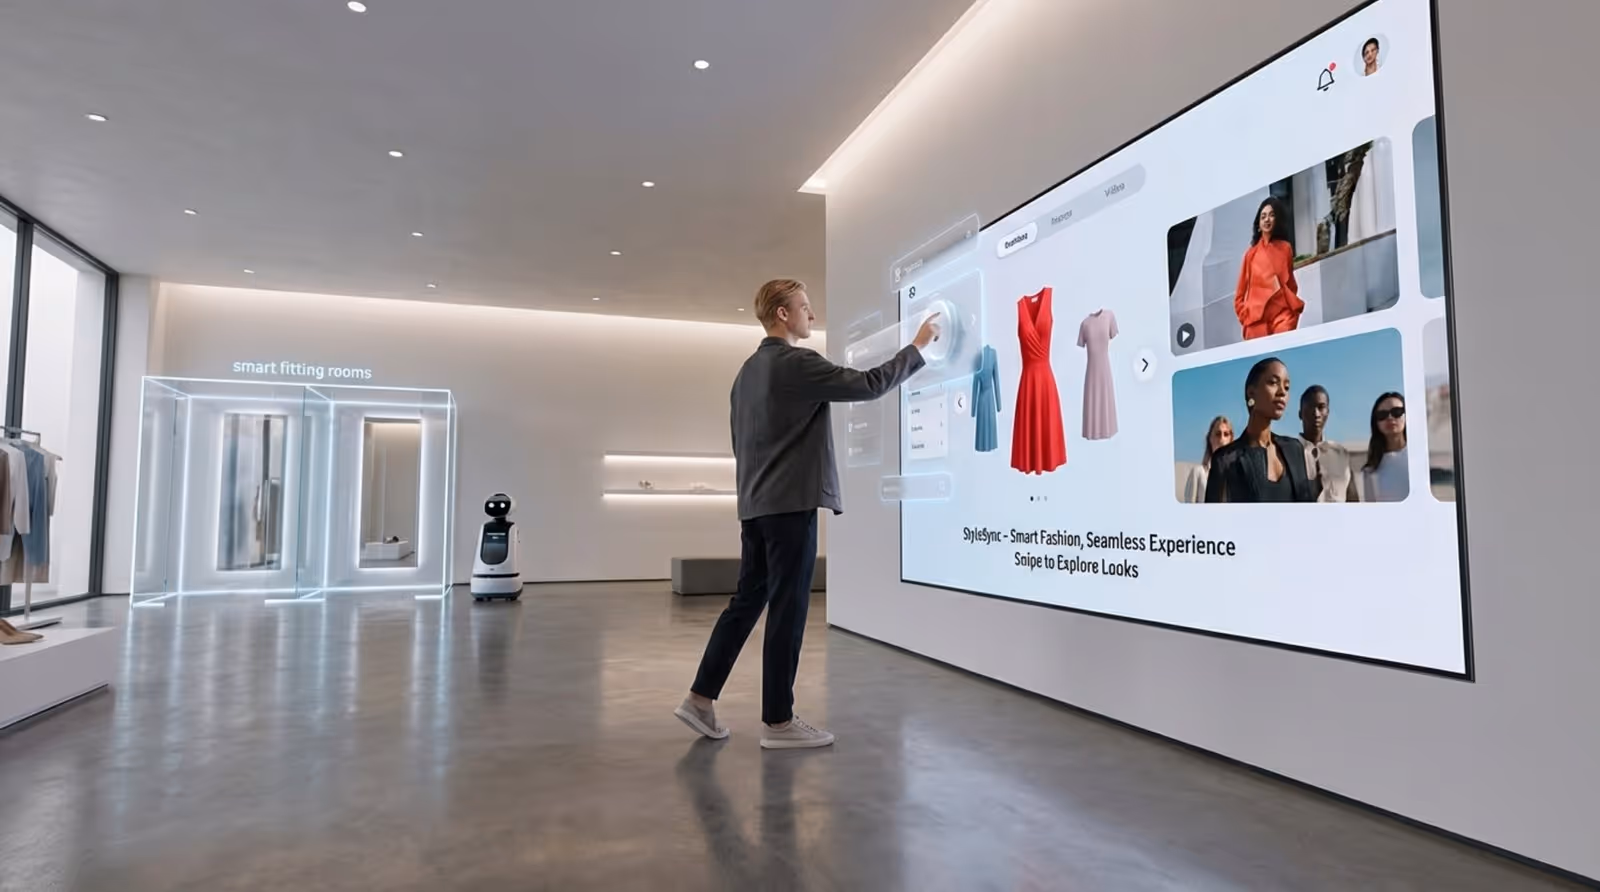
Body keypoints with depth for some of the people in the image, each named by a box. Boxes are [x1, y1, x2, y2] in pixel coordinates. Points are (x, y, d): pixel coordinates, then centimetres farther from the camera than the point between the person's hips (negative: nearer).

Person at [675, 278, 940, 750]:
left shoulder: (747, 370, 16)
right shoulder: (798, 363, -11)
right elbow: (869, 385, -13)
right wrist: (917, 346, -1)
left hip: (755, 506, 9)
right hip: (790, 504, -9)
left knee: (747, 602, 14)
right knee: (787, 610, -2)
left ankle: (701, 698, 17)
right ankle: (778, 721, 7)